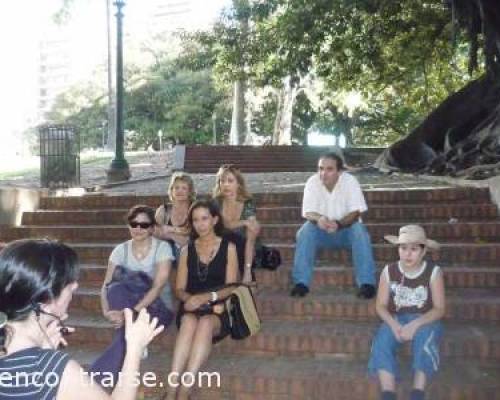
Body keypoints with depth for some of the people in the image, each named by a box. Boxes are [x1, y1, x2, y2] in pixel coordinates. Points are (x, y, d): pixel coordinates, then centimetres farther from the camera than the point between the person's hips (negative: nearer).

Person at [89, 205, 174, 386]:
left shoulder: (162, 247, -9)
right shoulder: (121, 250, 2)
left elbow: (158, 286, -20)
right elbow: (106, 285, -4)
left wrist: (131, 312, -31)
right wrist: (106, 311, -25)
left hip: (158, 309, -3)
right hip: (128, 305, 4)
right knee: (117, 288, -30)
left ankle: (98, 377, -23)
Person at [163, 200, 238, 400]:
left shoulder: (228, 248, 8)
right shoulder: (187, 250, 15)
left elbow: (231, 287, 0)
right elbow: (180, 289, 11)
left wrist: (206, 297, -17)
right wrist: (192, 299, -12)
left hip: (218, 310, -2)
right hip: (191, 309, 2)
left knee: (205, 323, -36)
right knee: (189, 322, -34)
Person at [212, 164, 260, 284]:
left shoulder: (248, 205, -11)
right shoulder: (217, 203, -2)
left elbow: (250, 240, -19)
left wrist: (247, 270, -29)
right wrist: (244, 222, -26)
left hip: (242, 250, -1)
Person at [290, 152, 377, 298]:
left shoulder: (350, 181, -15)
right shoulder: (312, 182, -11)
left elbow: (355, 212, -21)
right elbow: (308, 213, -17)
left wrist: (339, 224, -41)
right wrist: (318, 219, -42)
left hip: (346, 229, -1)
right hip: (322, 233, 1)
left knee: (359, 229, -31)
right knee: (306, 230, -28)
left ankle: (366, 283, -32)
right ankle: (301, 283, -29)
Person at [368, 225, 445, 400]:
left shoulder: (433, 272, -7)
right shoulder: (389, 271, -2)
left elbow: (439, 309, -8)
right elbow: (381, 305, 0)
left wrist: (415, 325, -24)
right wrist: (393, 324, -20)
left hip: (425, 320, -2)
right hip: (396, 319, 2)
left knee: (424, 340, -36)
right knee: (381, 343, -28)